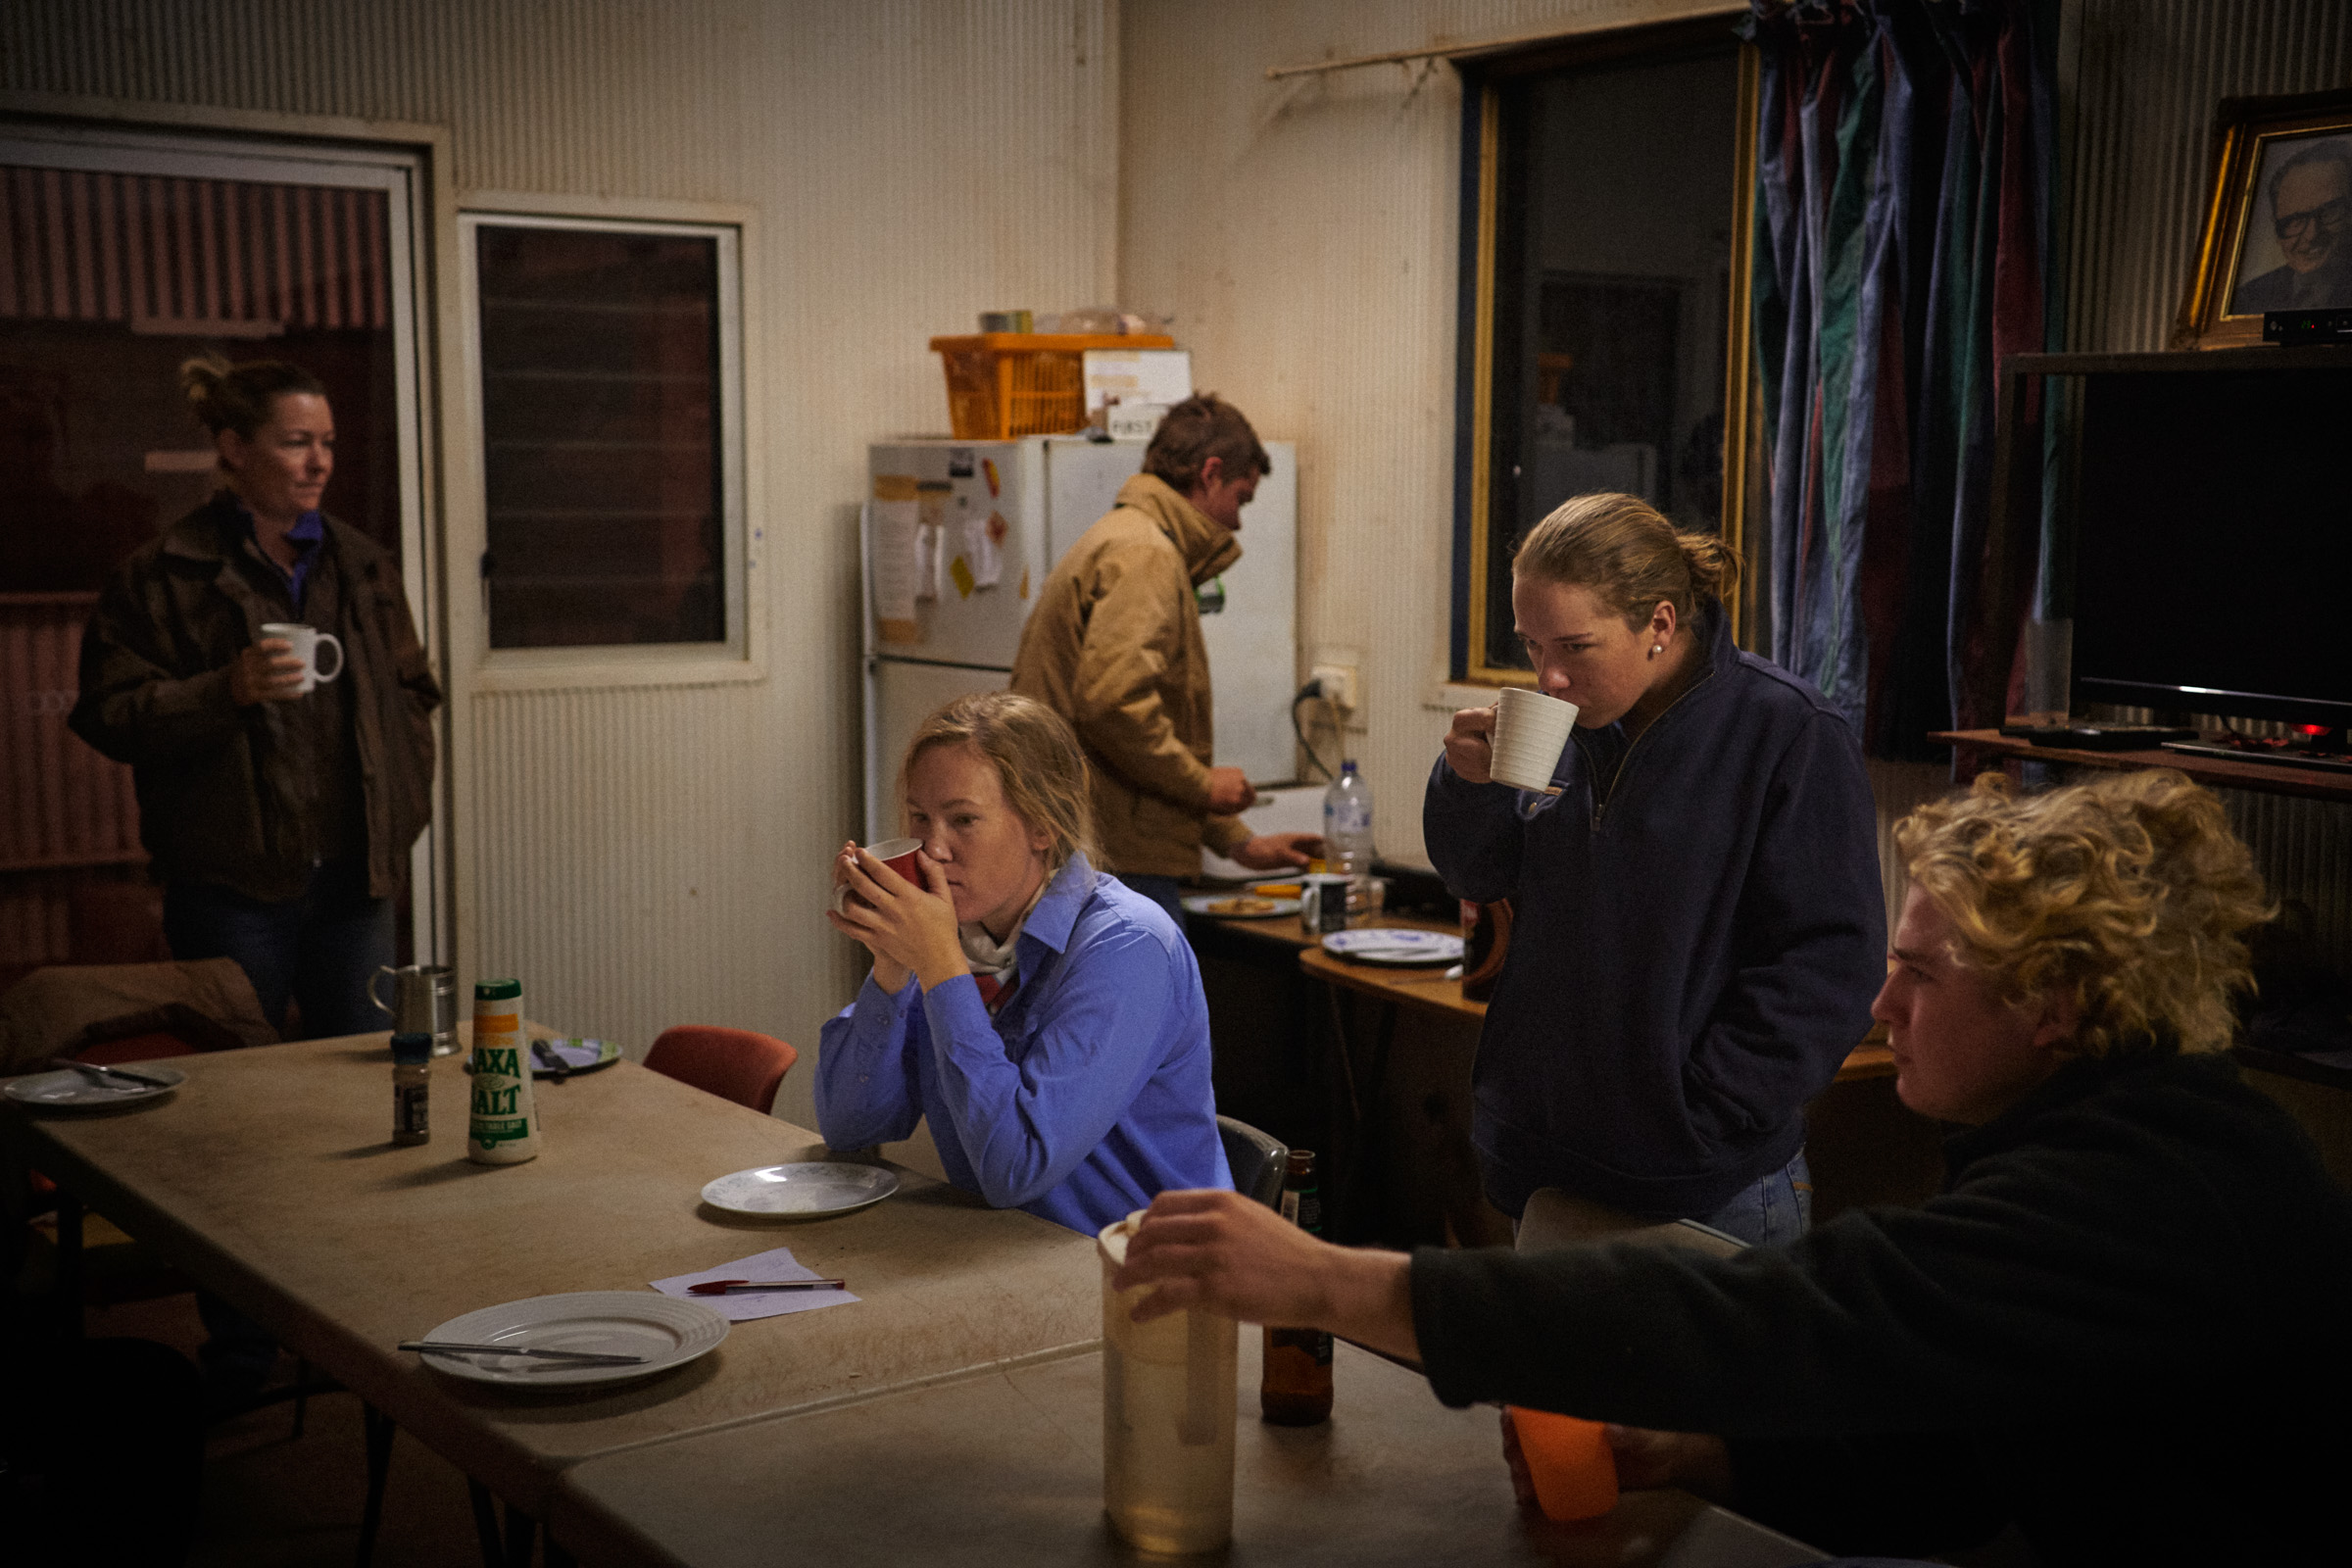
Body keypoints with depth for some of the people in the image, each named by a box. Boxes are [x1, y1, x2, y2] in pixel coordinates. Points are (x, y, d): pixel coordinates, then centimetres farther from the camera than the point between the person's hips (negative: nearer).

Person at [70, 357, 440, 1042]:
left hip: (354, 878, 4)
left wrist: (403, 807, 9)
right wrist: (226, 692, -21)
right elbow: (110, 716, -6)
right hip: (231, 888, -4)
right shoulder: (162, 575, -3)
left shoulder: (362, 566, 13)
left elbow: (412, 693, 20)